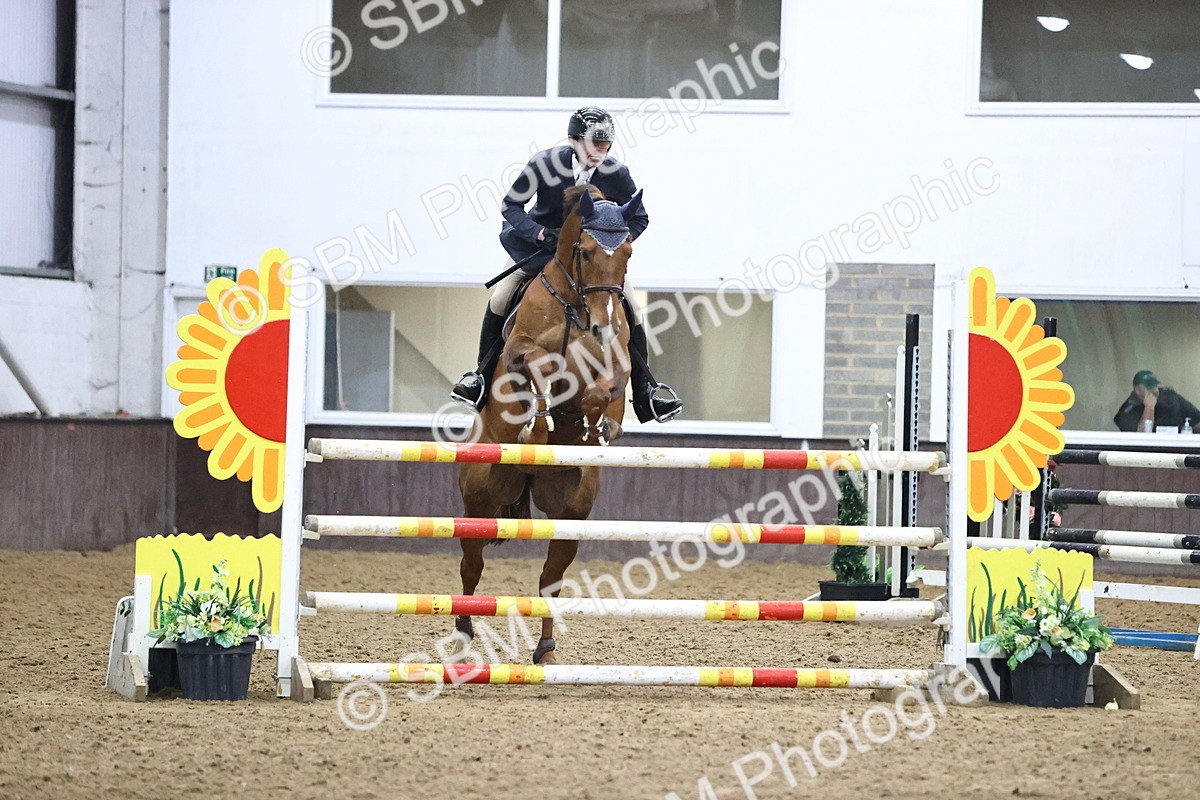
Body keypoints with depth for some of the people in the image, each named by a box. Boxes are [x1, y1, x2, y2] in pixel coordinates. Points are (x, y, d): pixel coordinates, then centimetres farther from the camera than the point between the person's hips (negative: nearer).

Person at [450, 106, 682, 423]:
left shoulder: (616, 174, -23)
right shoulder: (545, 163, -27)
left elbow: (639, 218, -8)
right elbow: (511, 204, -16)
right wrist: (540, 234, -32)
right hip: (542, 239, -1)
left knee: (631, 306, -8)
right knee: (500, 297, -12)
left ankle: (645, 389, 4)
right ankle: (482, 375, 6)